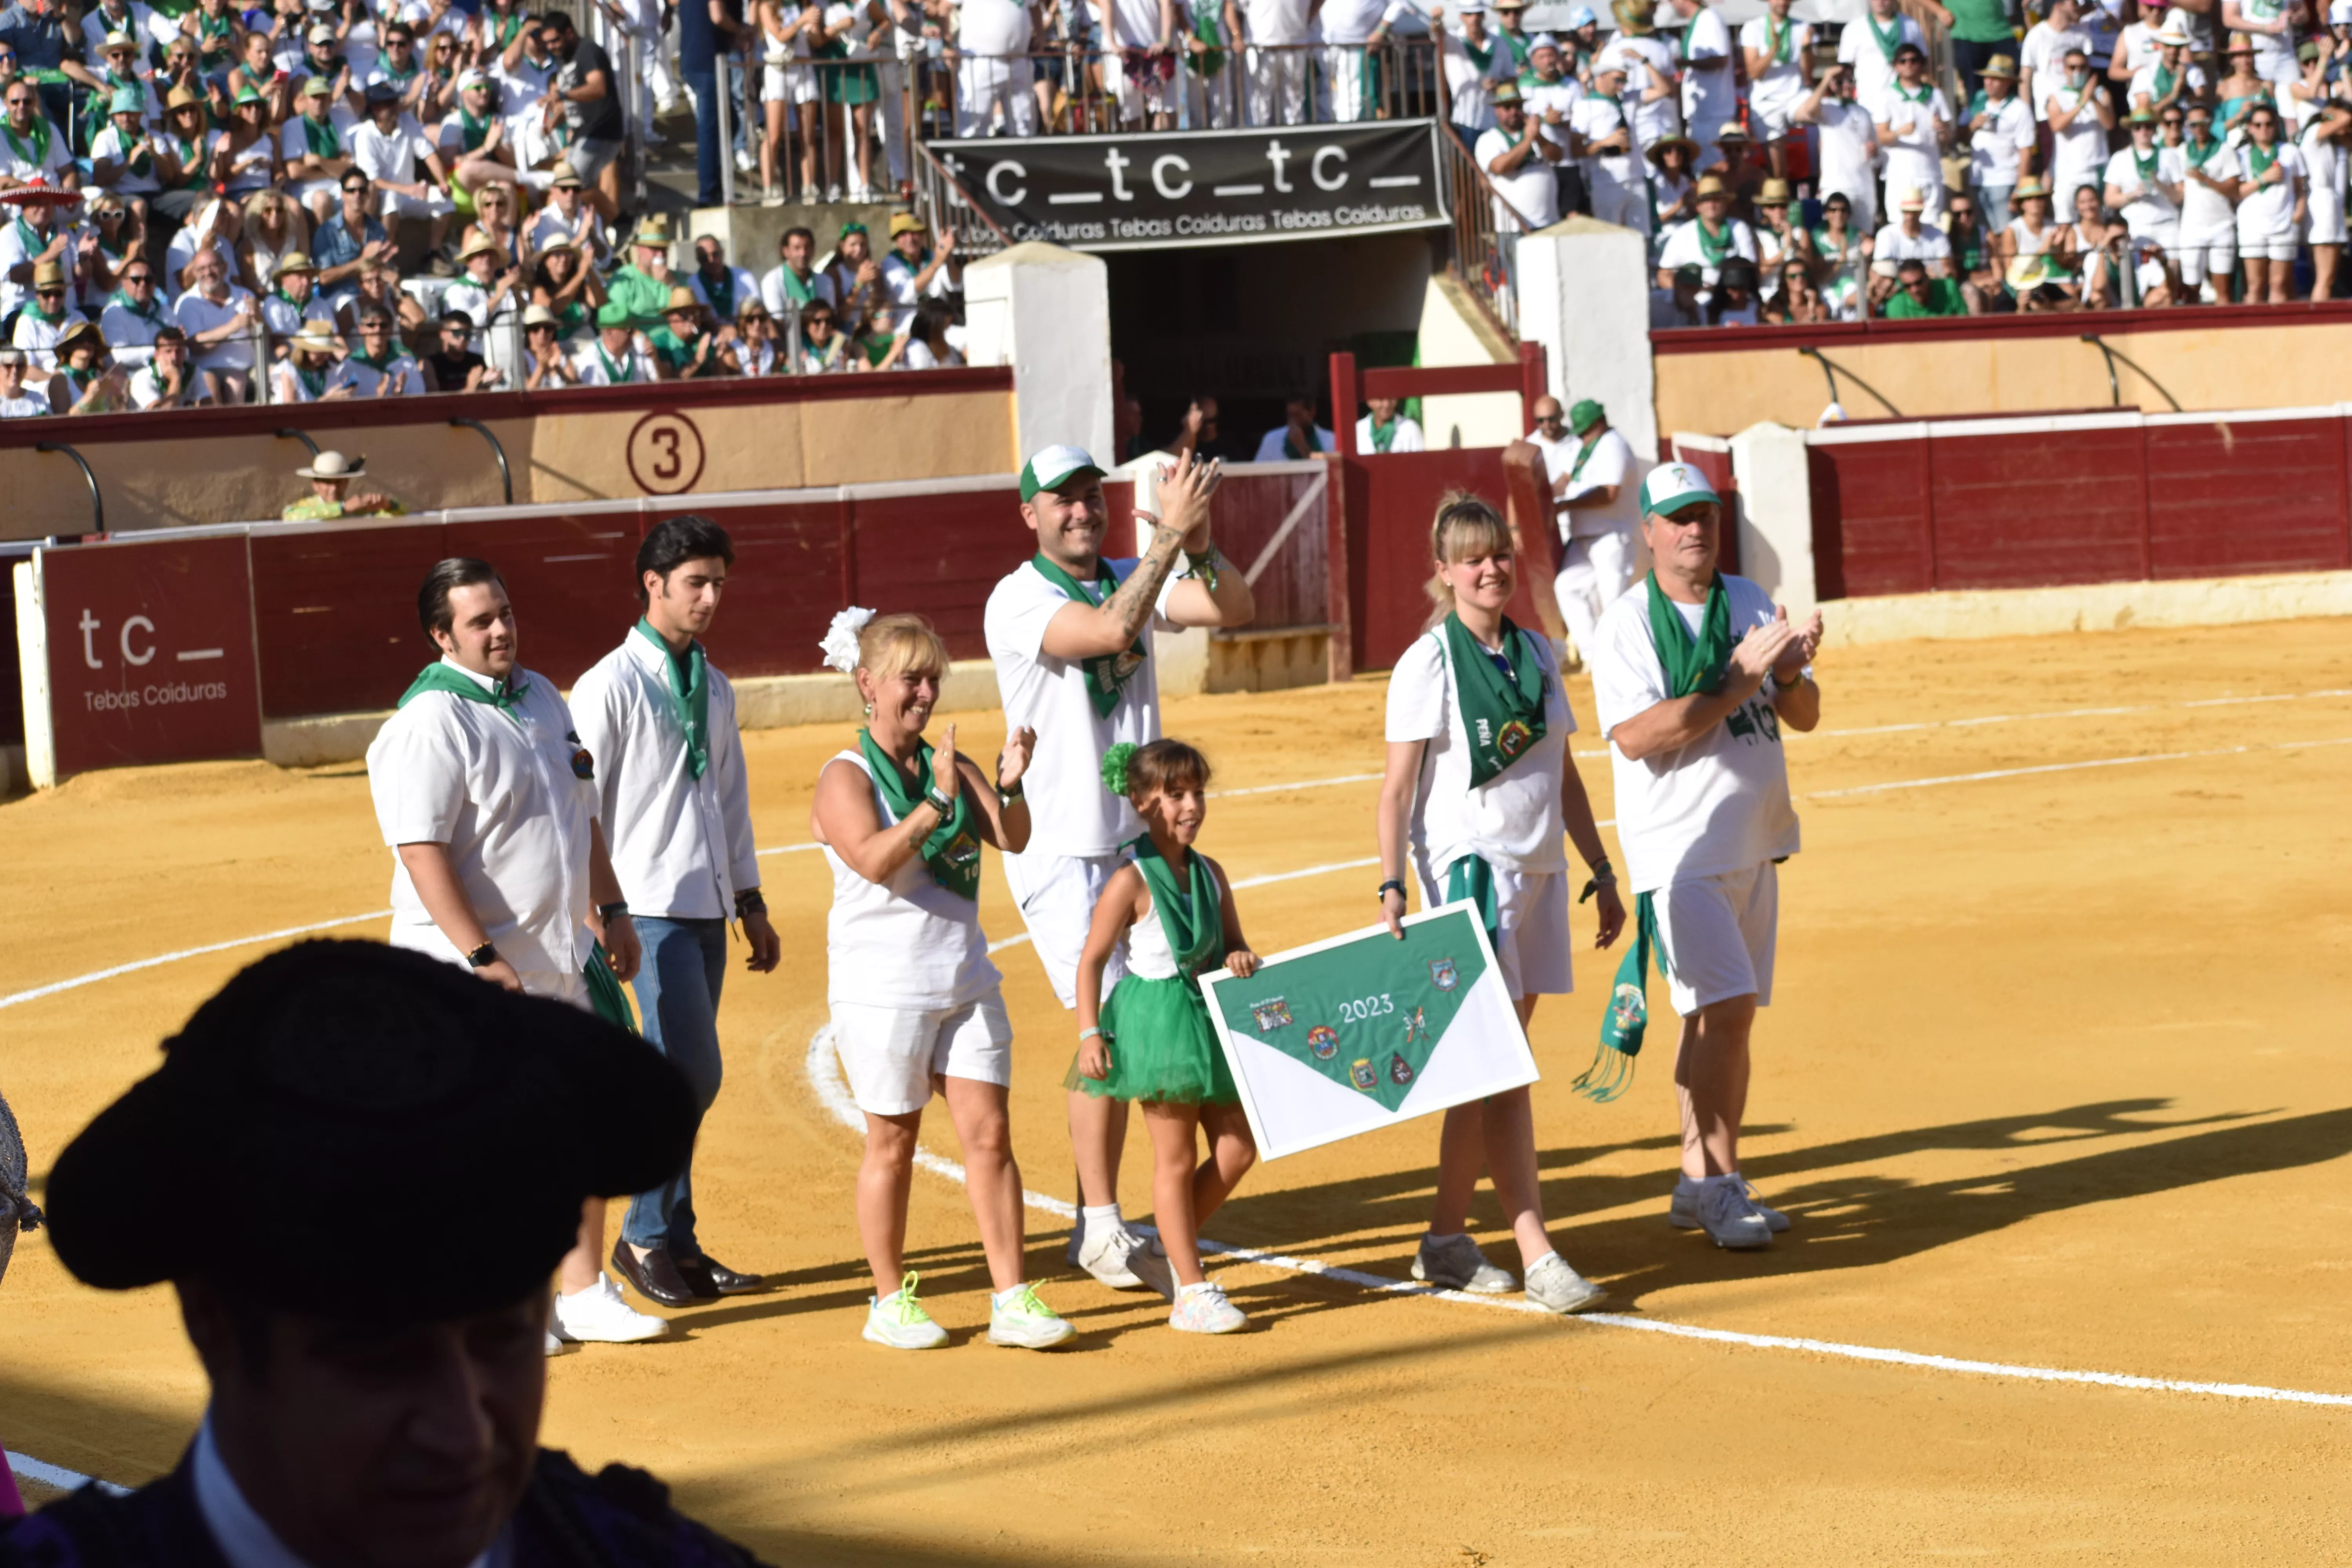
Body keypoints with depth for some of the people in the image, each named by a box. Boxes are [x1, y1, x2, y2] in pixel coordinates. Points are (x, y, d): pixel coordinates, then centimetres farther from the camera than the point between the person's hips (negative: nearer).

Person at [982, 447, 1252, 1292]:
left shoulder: (1134, 579, 6)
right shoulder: (1017, 601, -11)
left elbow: (1236, 608, -8)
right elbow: (1110, 629, -29)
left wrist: (1200, 544, -25)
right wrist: (1170, 535, -30)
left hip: (1138, 838, 6)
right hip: (1060, 848, -6)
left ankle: (1100, 1223, 18)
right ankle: (1102, 1229, -4)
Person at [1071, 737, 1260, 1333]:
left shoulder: (1210, 874, 8)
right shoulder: (1132, 881, -12)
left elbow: (1233, 943, 17)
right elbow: (1092, 960, -11)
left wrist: (1241, 959, -7)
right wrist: (1090, 1033, -17)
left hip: (1210, 1021, 7)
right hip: (1155, 1024, -7)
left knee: (1237, 1148, 6)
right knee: (1176, 1158, -1)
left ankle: (1174, 1247, 25)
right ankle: (1191, 1292, 5)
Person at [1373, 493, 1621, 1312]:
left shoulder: (1538, 654, 11)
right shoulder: (1427, 664, -6)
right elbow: (1397, 787, -8)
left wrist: (1601, 870, 17)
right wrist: (1392, 887, -16)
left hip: (1538, 872, 6)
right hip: (1467, 869, -6)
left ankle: (1447, 1237, 17)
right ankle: (1536, 1254, -13)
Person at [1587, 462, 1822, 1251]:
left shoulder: (1752, 604, 9)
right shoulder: (1628, 623, -8)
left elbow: (1804, 716, 8)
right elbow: (1636, 735, -20)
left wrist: (1790, 671, -15)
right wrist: (1742, 677, -22)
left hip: (1754, 843, 6)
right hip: (1679, 849, -6)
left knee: (1720, 1014, 10)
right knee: (1727, 1006, -16)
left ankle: (1700, 1181, 18)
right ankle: (1721, 1184, -9)